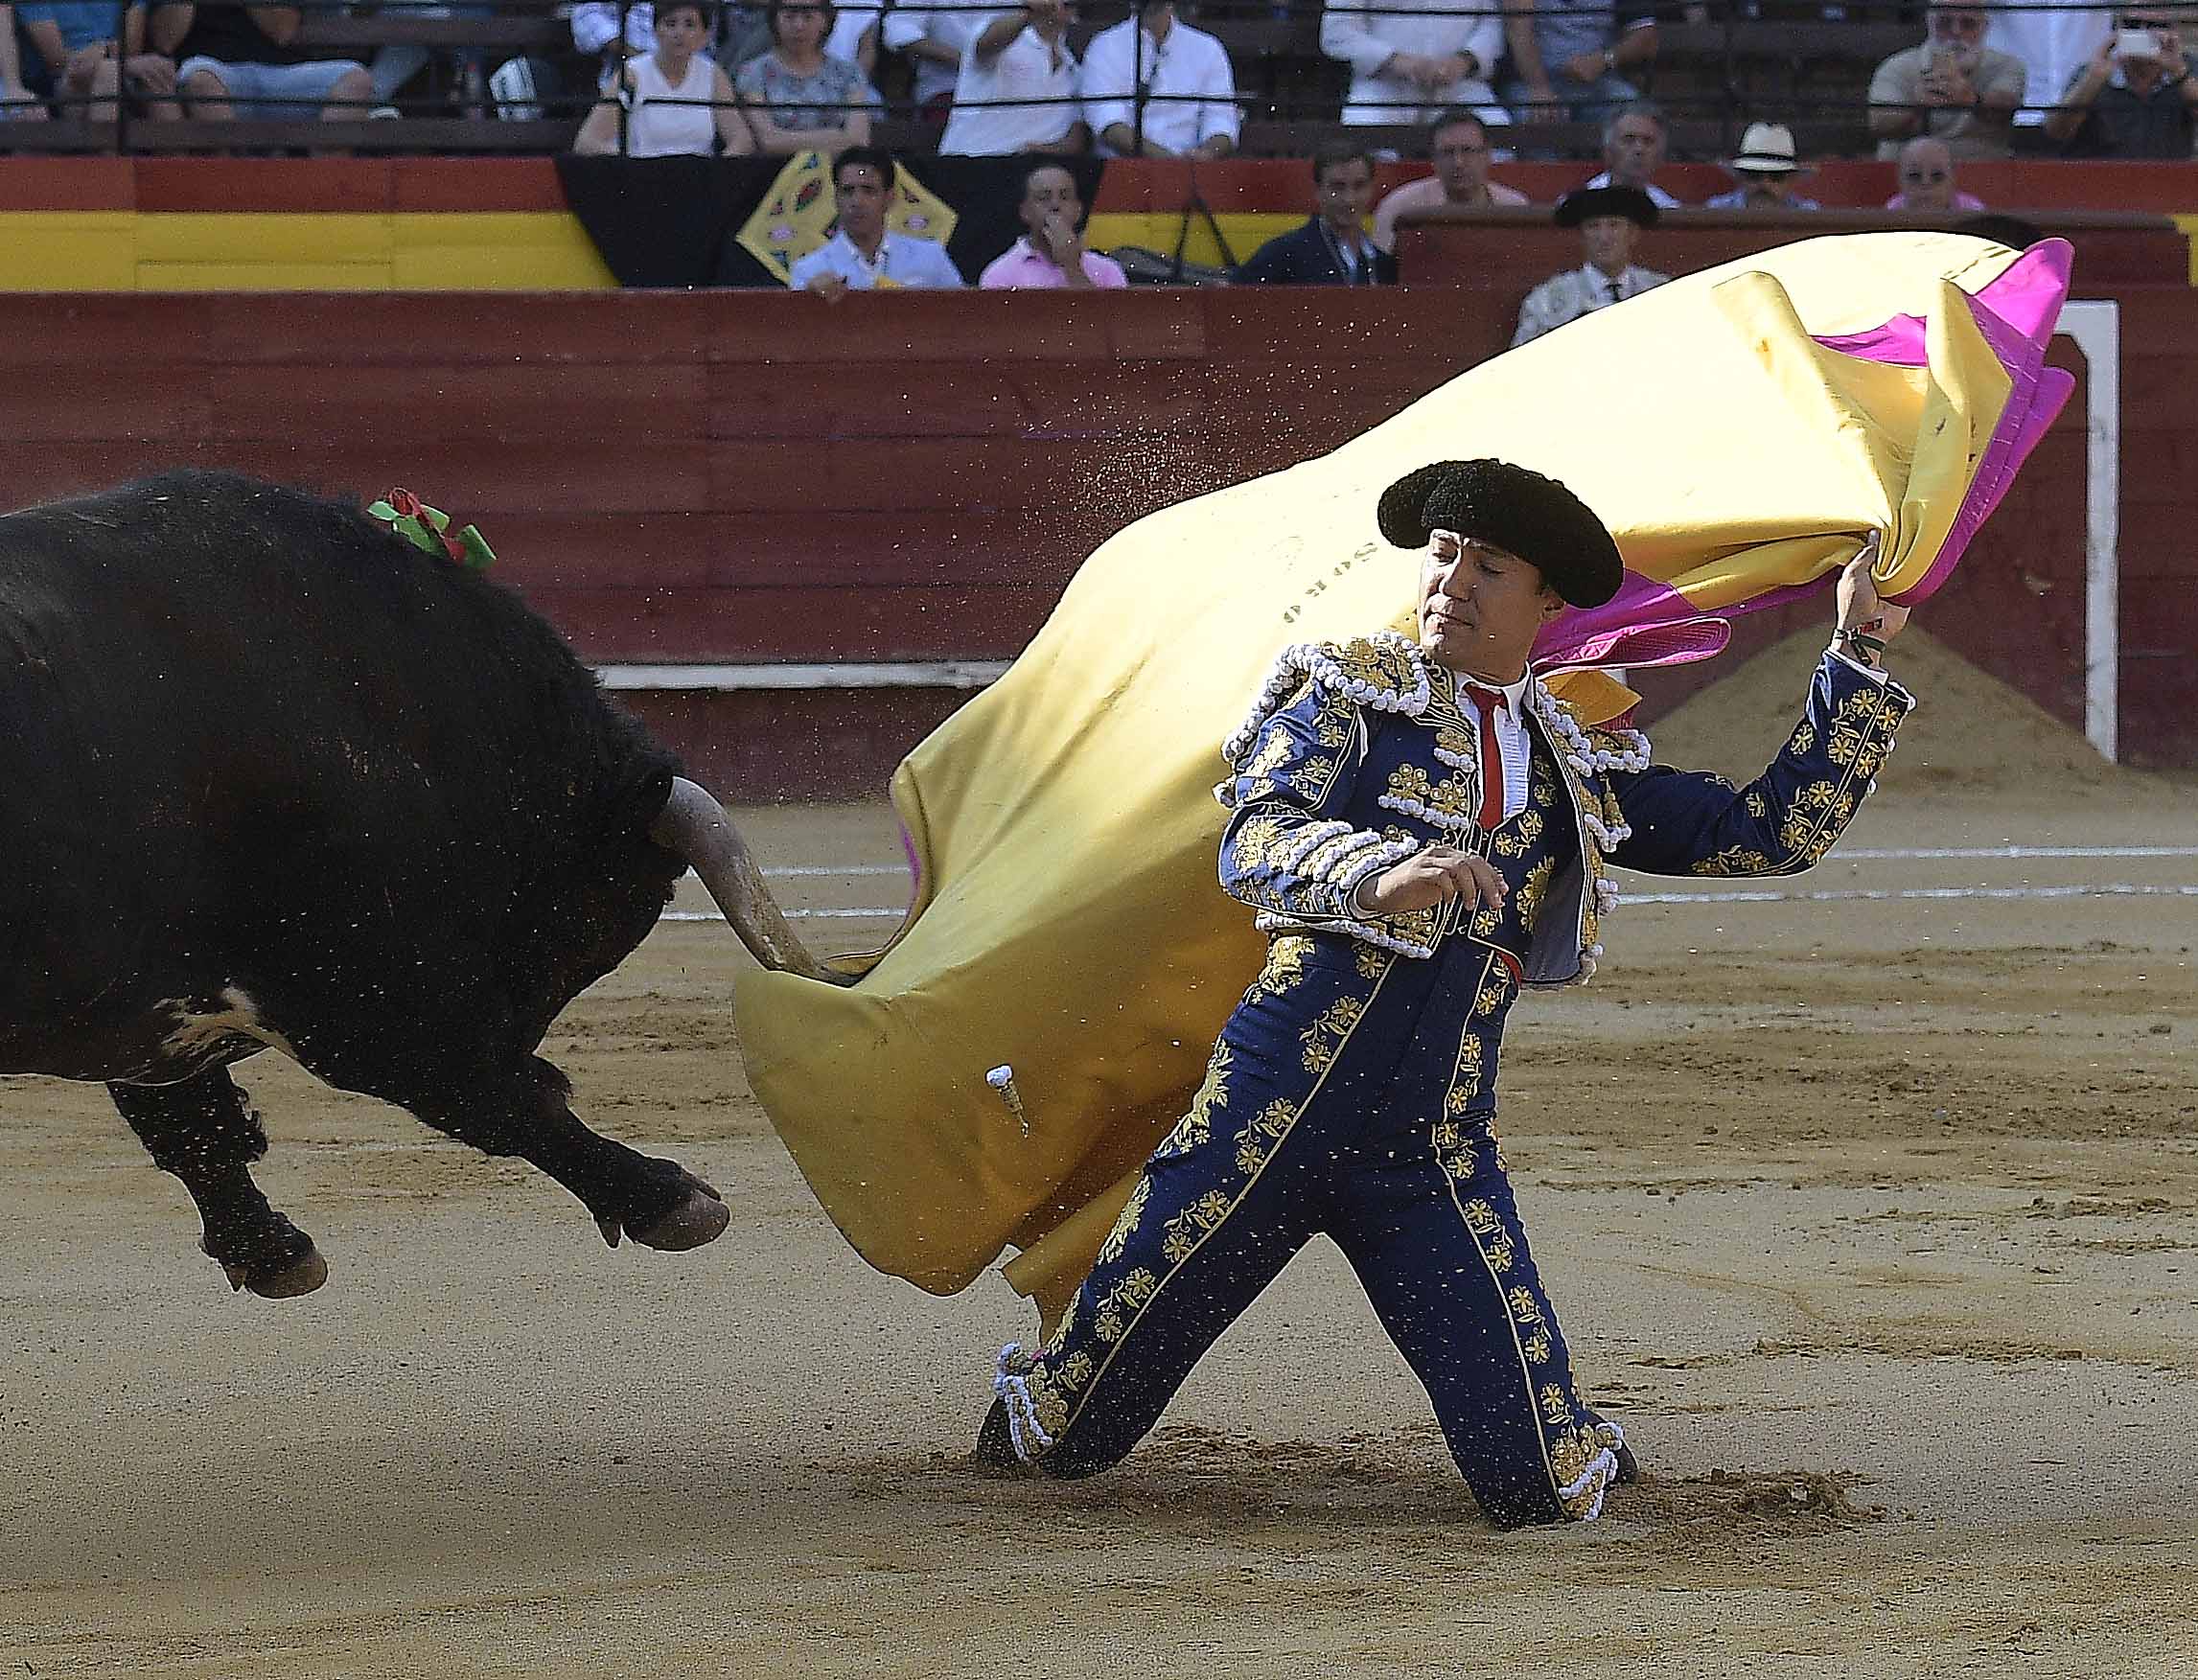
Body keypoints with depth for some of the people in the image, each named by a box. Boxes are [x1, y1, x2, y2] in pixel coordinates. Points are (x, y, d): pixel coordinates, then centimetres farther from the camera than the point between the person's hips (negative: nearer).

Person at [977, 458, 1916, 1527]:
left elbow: (1776, 832, 19)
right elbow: (1254, 845, -12)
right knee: (1070, 1439, 4)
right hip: (1276, 1107, -2)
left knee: (1541, 1490, -8)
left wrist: (1858, 662, 14)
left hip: (1437, 1153, 2)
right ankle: (1035, 1408, 40)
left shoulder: (1582, 775, 17)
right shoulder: (1350, 697, 5)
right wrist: (1379, 876, -32)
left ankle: (1573, 1444, 29)